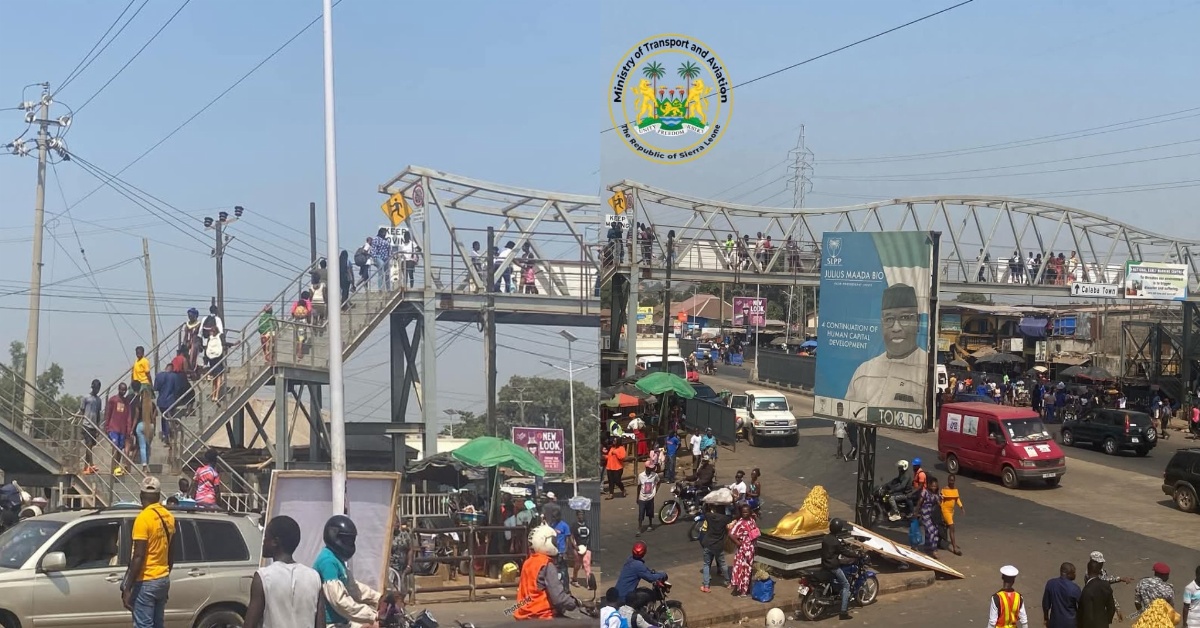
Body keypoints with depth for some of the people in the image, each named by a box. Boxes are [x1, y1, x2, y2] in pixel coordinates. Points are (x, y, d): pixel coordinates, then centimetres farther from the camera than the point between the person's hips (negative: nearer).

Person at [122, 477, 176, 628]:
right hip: (163, 579, 8)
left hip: (146, 582, -8)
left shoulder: (144, 518, -17)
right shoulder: (168, 517, 7)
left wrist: (127, 588, -17)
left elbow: (138, 556, -20)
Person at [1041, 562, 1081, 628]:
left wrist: (1046, 619, 13)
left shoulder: (1050, 583, -10)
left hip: (1055, 621, 3)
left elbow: (1045, 604, -2)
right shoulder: (1074, 588, -19)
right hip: (1070, 622, -3)